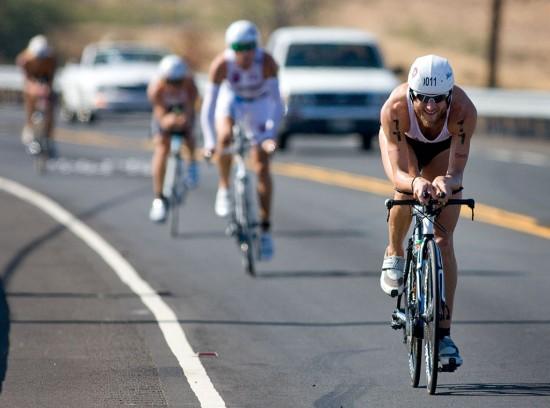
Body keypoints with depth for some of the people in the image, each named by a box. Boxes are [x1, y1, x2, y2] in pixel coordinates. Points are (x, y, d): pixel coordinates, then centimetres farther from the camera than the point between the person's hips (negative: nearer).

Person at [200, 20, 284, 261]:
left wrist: (270, 135, -46)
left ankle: (265, 229, 1)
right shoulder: (221, 64, -32)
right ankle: (224, 188, -8)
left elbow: (277, 103, -35)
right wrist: (210, 142, -42)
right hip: (231, 100, 0)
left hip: (259, 105, 0)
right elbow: (208, 107, -32)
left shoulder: (266, 62, -33)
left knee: (262, 167, -8)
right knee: (225, 136, -33)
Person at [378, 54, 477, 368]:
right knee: (408, 189, -33)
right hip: (404, 140, 0)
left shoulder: (464, 110, -40)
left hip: (443, 148, 0)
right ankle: (395, 254, 1)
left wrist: (447, 183, -62)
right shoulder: (395, 108, -40)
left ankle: (444, 335, -10)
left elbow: (457, 172, -38)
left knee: (443, 240, -12)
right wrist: (415, 183, -64)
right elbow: (398, 174, -42)